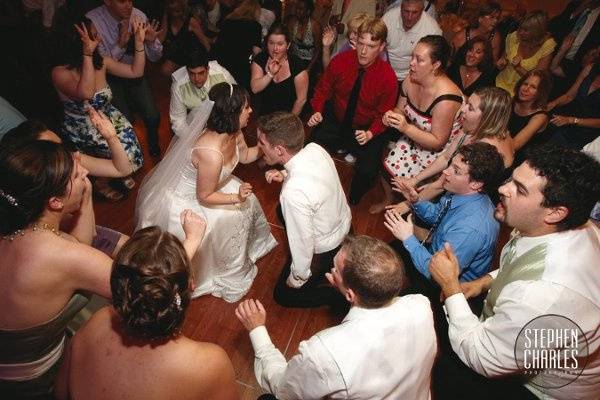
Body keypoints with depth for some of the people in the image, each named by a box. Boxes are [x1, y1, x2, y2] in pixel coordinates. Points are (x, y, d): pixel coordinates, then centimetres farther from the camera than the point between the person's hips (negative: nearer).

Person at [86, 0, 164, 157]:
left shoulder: (139, 16, -13)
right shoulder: (92, 20, -22)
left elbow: (154, 57, -5)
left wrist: (152, 41, -27)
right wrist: (120, 44, -35)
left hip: (134, 72, 3)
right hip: (109, 76, -2)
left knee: (153, 117, -11)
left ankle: (153, 143, 24)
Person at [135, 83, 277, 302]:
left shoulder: (232, 131, -16)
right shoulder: (211, 154, -40)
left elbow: (245, 156, 5)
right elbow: (204, 197, -25)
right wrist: (236, 197, -30)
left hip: (199, 183, 8)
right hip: (183, 199, -8)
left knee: (246, 202, 7)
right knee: (229, 218, -5)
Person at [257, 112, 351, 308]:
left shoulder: (294, 193, -40)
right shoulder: (315, 148, -17)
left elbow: (302, 243, -27)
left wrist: (296, 278, -9)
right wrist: (284, 174, -9)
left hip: (326, 251, -7)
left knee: (283, 294, 16)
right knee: (283, 210, 27)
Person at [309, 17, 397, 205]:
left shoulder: (388, 76, -14)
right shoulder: (340, 61, -10)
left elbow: (383, 114, -5)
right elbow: (322, 89, 3)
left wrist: (370, 133, -24)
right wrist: (318, 112, -16)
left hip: (366, 130, -1)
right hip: (334, 121, 2)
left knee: (368, 171, -21)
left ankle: (352, 201, 17)